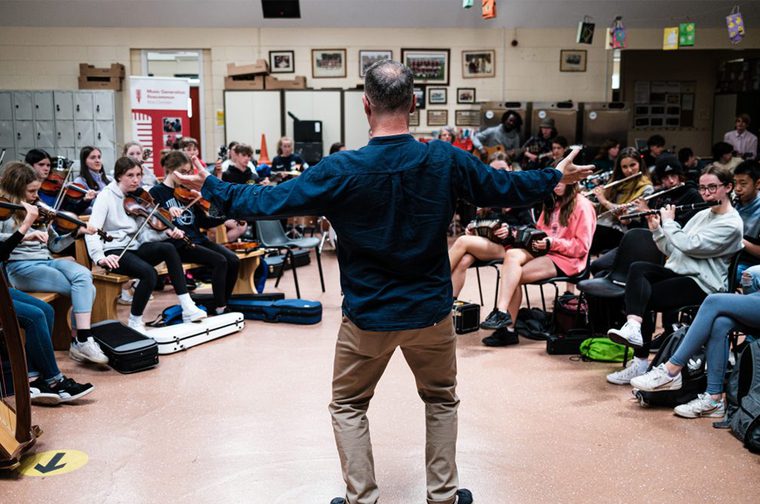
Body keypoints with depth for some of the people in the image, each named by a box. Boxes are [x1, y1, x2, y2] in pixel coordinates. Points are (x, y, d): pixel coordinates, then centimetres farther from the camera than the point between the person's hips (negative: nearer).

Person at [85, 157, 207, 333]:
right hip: (114, 251, -6)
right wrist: (100, 257, -34)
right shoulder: (106, 196, -6)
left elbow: (144, 233, 6)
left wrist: (166, 232, -12)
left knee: (168, 248, -24)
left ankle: (188, 308, -26)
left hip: (135, 248, 6)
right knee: (149, 273, -33)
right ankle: (135, 322, -12)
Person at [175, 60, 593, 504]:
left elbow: (270, 201, -9)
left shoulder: (341, 170, -17)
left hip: (367, 317, -2)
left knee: (349, 405, 19)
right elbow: (505, 188, 2)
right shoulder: (446, 160, -12)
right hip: (432, 312, 2)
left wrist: (211, 186, 6)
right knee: (441, 399, 24)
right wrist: (556, 176, 21)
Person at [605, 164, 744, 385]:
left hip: (701, 284, -7)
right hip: (677, 272, 7)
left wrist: (669, 222, -6)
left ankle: (641, 362, -20)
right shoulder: (702, 215, 20)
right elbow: (672, 250, 19)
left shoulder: (731, 224, -8)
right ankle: (633, 326, -41)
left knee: (643, 298, -23)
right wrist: (656, 229, 4)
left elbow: (688, 245, -19)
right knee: (638, 268, -23)